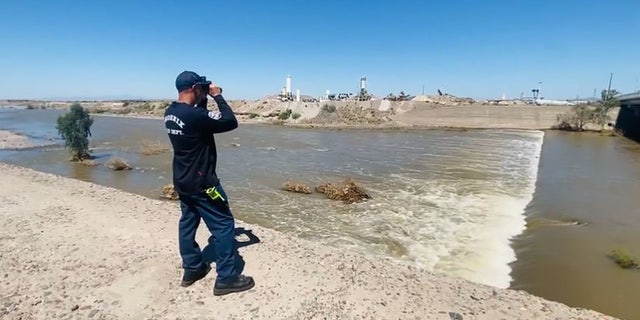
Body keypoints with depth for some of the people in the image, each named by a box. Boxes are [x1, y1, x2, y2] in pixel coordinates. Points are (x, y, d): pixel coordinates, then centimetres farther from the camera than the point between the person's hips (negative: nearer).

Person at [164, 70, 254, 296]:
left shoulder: (170, 113, 3)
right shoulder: (195, 115, -25)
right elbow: (231, 122, -21)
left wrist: (204, 101, 8)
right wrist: (217, 96, -11)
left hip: (182, 180, 10)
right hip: (201, 182, -9)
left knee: (187, 223, 18)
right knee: (223, 225, 0)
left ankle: (192, 269, 31)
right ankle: (227, 278, 7)